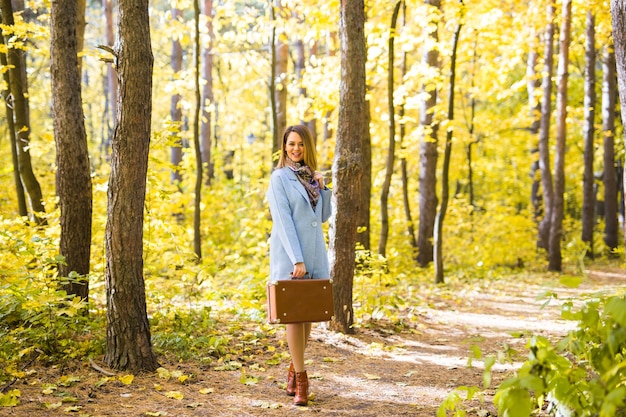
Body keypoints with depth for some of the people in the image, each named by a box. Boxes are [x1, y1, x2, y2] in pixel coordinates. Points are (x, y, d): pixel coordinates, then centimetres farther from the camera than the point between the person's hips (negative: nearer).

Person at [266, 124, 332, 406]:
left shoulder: (311, 176, 12)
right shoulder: (279, 177, -6)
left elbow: (324, 216, 15)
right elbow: (283, 221, -13)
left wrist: (322, 188, -1)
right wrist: (297, 259, -18)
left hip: (314, 253, 6)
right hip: (289, 254, -6)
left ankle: (294, 369, 22)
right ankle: (301, 378, 1)